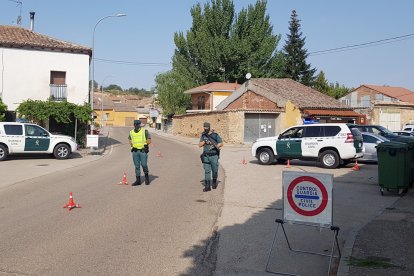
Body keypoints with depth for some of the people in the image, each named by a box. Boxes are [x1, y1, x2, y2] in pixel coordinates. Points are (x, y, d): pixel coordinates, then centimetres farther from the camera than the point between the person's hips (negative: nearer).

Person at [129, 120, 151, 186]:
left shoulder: (145, 131, -4)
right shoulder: (131, 132, 8)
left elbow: (149, 141, -2)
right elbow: (130, 140, 22)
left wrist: (144, 144, -10)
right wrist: (132, 145, 7)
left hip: (143, 151, -4)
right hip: (135, 151, 4)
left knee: (144, 164, -8)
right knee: (137, 166, 5)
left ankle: (146, 176, 18)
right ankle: (138, 180, 11)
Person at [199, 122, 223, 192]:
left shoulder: (215, 135, -3)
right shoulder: (203, 135, 7)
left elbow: (221, 143, -4)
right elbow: (199, 145, 4)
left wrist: (215, 146, -20)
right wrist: (204, 141, -13)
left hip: (214, 156, -2)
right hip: (206, 156, 2)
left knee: (215, 170, 5)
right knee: (207, 171, -2)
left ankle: (214, 182, 31)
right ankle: (207, 186, -2)